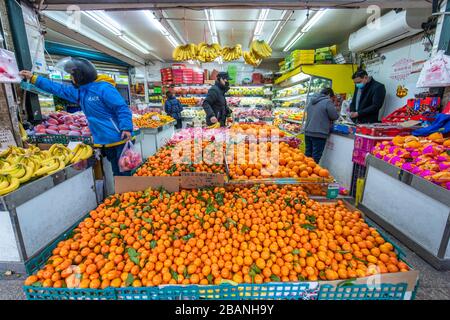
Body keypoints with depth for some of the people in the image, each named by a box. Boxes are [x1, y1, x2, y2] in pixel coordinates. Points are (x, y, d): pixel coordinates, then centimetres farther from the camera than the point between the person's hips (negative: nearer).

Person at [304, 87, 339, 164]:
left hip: (308, 132, 7)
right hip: (319, 134, -7)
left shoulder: (311, 101, 15)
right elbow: (335, 116, -5)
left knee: (307, 156, 13)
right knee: (315, 158, -1)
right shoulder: (328, 102, -7)